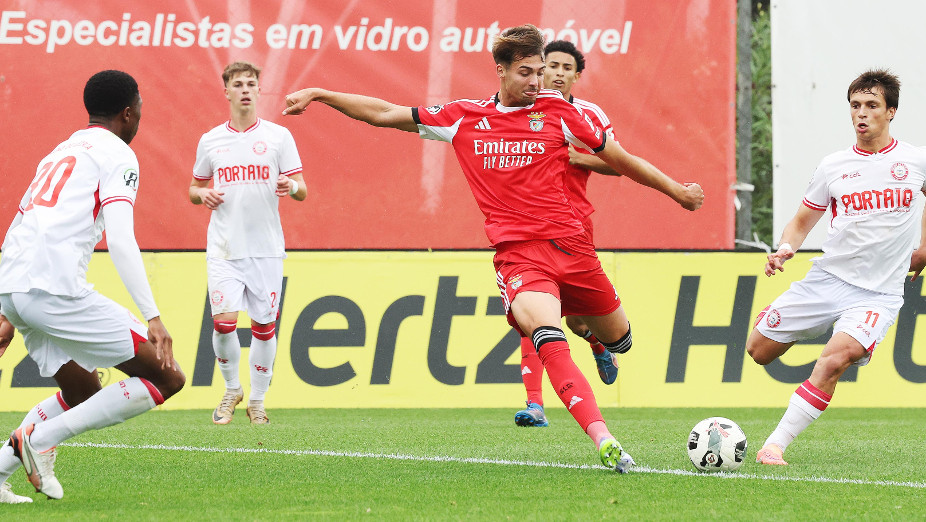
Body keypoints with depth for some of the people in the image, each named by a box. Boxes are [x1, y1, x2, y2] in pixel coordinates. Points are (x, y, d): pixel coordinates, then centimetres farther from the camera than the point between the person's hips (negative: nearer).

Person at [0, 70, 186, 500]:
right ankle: (39, 438, -10)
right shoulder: (117, 155, 4)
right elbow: (120, 240, -10)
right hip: (56, 288, -9)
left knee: (84, 392, 25)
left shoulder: (59, 153, 29)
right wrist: (153, 316, -13)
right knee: (166, 378, -4)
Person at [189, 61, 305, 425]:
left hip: (266, 248, 0)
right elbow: (194, 188, 19)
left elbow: (302, 191, 3)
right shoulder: (210, 140, 8)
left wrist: (291, 187, -20)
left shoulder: (278, 137, 3)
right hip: (224, 248, 0)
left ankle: (257, 400, 18)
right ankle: (231, 388, 12)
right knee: (224, 321, -12)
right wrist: (203, 194, -4)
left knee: (264, 325, 2)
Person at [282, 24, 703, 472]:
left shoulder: (557, 111, 5)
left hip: (569, 243, 2)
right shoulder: (464, 117, 7)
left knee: (619, 340, 13)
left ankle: (583, 322, 52)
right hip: (516, 252, -2)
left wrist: (675, 189, 18)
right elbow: (385, 114, 13)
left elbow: (616, 158, 15)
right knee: (547, 334, -29)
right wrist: (319, 95, 10)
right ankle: (604, 441, -38)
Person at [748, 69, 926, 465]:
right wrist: (786, 248, -9)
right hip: (827, 279, 3)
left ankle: (776, 445, -24)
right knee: (759, 351, 1)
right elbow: (802, 222, 12)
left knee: (835, 359, -28)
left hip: (878, 293, -3)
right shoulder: (833, 167, 4)